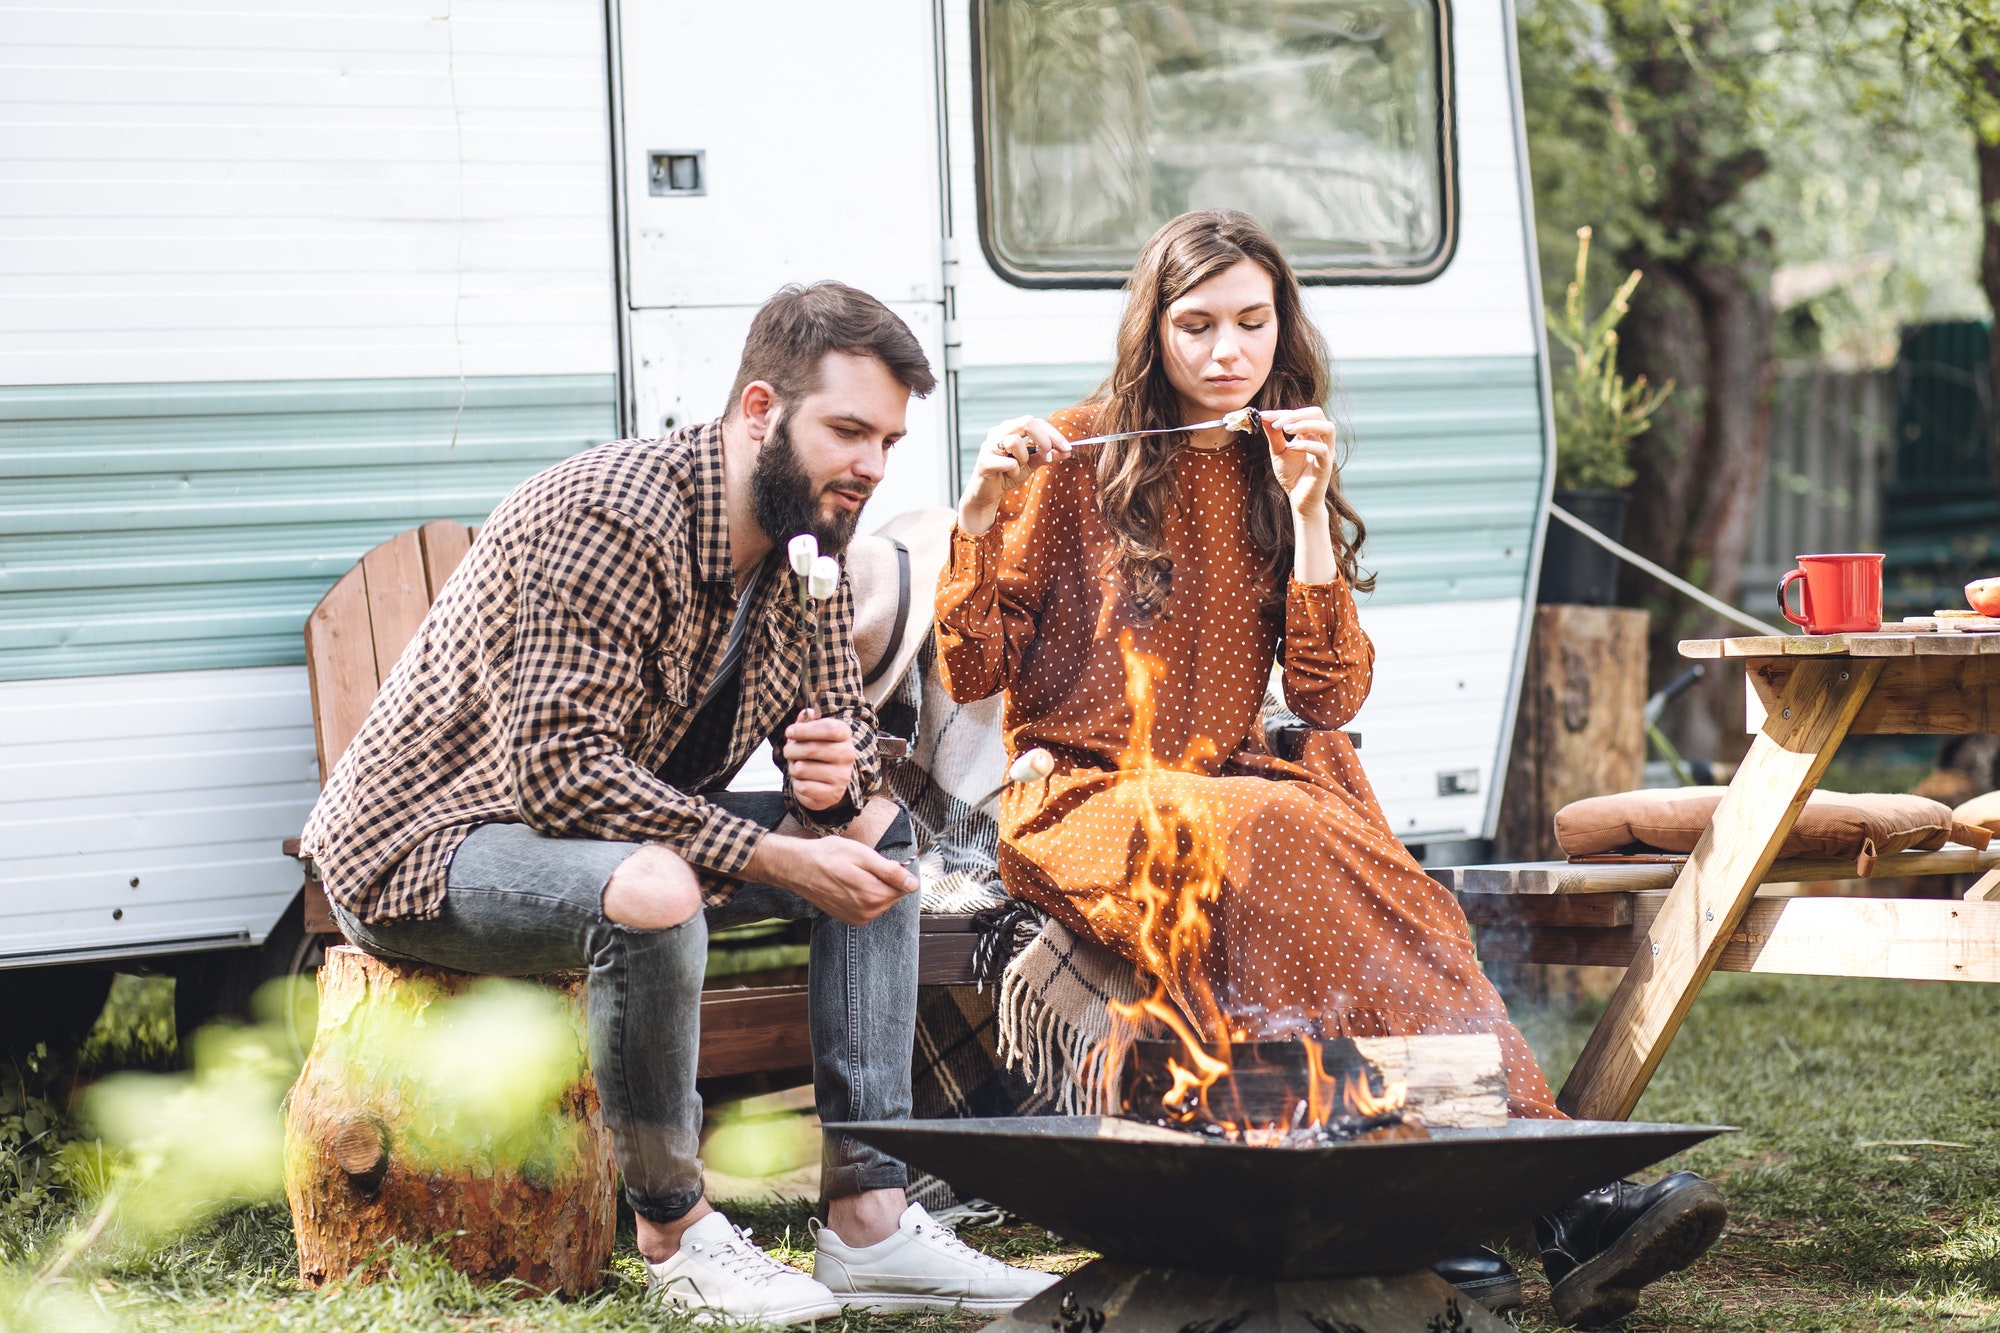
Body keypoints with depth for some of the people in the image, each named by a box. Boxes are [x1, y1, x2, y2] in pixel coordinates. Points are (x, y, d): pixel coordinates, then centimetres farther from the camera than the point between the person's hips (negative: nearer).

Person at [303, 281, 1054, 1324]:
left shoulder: (810, 543, 1)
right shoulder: (610, 520, -27)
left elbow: (841, 717, 12)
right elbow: (560, 769, -33)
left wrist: (839, 768, -15)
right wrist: (772, 858, -33)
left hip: (629, 830, 9)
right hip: (424, 850, -9)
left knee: (875, 830, 1)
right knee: (652, 893, -38)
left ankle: (868, 1221, -6)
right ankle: (674, 1232, -17)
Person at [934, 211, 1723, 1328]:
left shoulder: (1282, 476, 12)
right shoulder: (1075, 461, 1)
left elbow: (1332, 700, 0)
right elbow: (973, 675, 0)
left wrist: (1305, 513, -7)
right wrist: (979, 520, -15)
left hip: (1229, 788, 3)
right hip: (1080, 803, -3)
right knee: (1272, 834, -36)